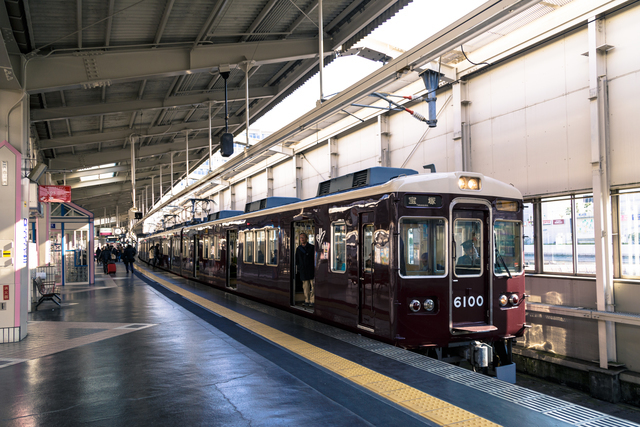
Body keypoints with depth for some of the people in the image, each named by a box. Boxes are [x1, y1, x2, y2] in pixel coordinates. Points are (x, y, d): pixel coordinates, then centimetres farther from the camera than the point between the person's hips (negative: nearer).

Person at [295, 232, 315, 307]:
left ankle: (312, 301, 0)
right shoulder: (298, 249, 13)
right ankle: (307, 301, 12)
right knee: (306, 287, 4)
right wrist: (298, 268, 11)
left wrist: (315, 267, -4)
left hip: (311, 270, -3)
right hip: (303, 271, 3)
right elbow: (297, 260, 18)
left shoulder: (312, 247, 3)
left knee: (313, 286, -5)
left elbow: (315, 258, 3)